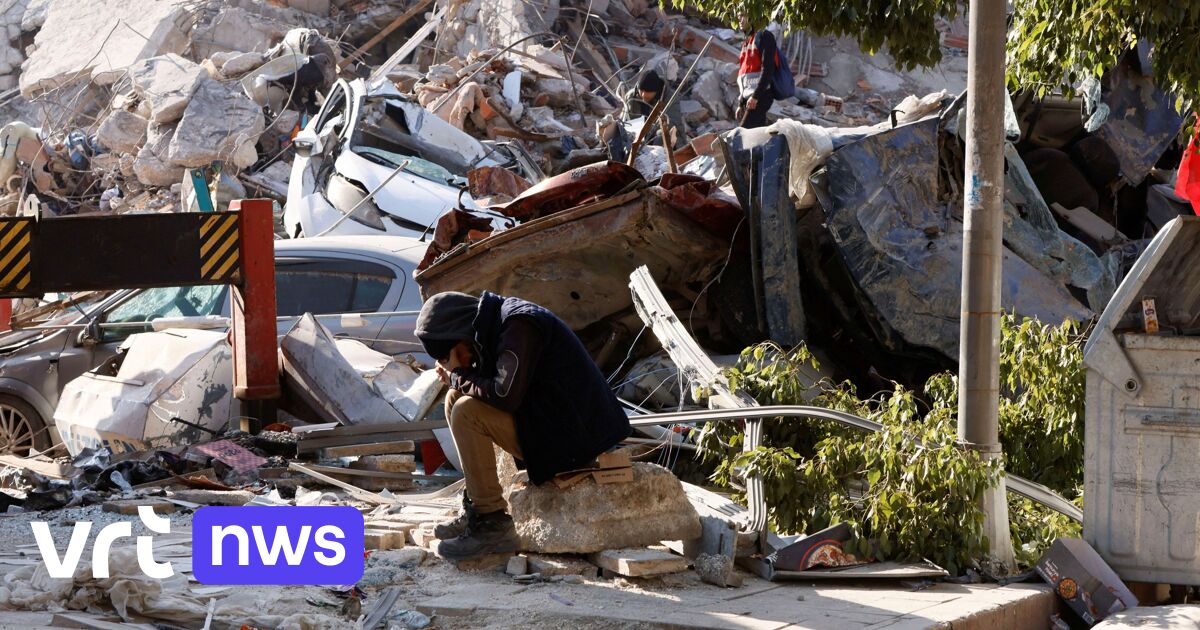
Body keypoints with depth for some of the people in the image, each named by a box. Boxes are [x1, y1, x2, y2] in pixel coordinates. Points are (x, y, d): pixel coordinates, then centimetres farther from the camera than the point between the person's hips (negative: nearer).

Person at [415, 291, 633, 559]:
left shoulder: (518, 325, -19)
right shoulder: (498, 323, 10)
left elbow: (505, 394, -28)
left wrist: (459, 377, -11)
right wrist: (457, 378, -4)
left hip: (571, 434, -10)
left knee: (466, 412, -20)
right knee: (455, 400, 10)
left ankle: (492, 524, -15)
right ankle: (475, 509, 9)